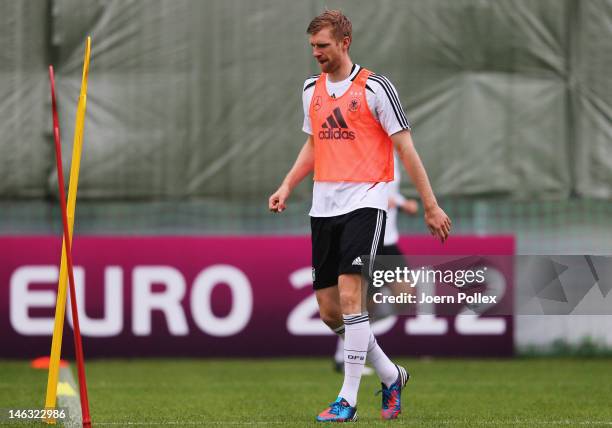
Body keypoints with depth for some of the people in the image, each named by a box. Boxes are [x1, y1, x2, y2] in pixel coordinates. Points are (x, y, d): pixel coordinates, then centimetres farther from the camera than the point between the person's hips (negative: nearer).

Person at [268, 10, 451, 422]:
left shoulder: (375, 87, -6)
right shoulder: (312, 89, 13)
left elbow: (405, 147, -5)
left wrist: (431, 206, -6)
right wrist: (288, 186, 12)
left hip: (364, 202, -7)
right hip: (324, 206, 7)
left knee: (349, 294, -19)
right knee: (328, 310, 4)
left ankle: (348, 399, -14)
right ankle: (390, 376, 24)